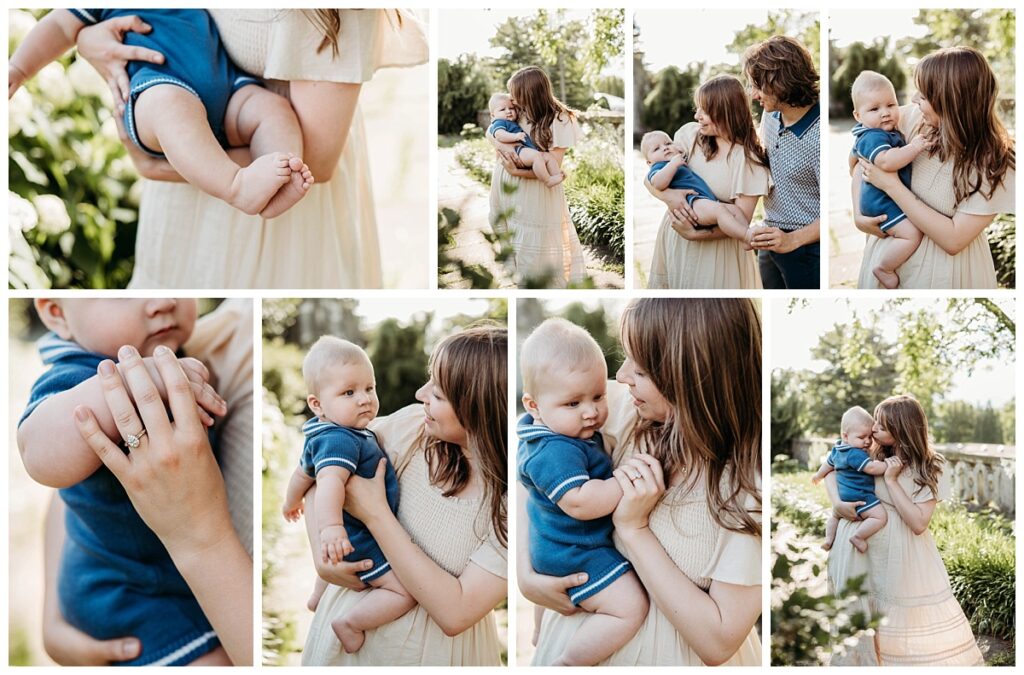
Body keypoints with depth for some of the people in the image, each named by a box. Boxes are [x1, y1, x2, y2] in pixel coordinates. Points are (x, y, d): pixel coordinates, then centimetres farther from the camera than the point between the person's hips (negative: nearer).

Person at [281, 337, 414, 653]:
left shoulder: (323, 433, -1)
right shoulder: (340, 440, -33)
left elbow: (304, 471, 15)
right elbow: (330, 480, -52)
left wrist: (292, 502, 34)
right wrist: (330, 527, -68)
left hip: (349, 532, 10)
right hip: (359, 540, -10)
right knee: (405, 592, -14)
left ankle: (319, 597, 57)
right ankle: (351, 623, -10)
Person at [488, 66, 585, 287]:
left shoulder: (559, 120, -16)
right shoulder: (517, 111, -1)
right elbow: (490, 133, 6)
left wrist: (517, 172, -25)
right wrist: (503, 146, -17)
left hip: (538, 187, -5)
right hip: (507, 184, 5)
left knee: (537, 245, 3)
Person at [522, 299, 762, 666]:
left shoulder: (752, 483, -26)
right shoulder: (626, 410, -15)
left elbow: (718, 642, -25)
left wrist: (635, 527, -27)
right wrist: (525, 574, -13)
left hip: (672, 659, -3)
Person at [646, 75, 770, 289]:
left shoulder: (749, 159, -14)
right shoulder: (689, 133, -4)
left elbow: (741, 220, -15)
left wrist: (694, 234, -25)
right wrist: (668, 195, -24)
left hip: (716, 245, -4)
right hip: (675, 234, 4)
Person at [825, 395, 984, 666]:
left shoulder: (928, 471, -10)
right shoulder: (873, 458, -2)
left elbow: (918, 523, -19)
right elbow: (831, 472, 6)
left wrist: (891, 480, -20)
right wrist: (837, 504, -12)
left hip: (906, 557, -2)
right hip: (868, 551, 3)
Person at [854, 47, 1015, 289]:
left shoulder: (994, 163, -21)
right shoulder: (913, 117, -11)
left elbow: (953, 239, -25)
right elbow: (863, 161, 3)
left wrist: (891, 185, -24)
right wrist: (859, 215, -11)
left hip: (943, 271, -4)